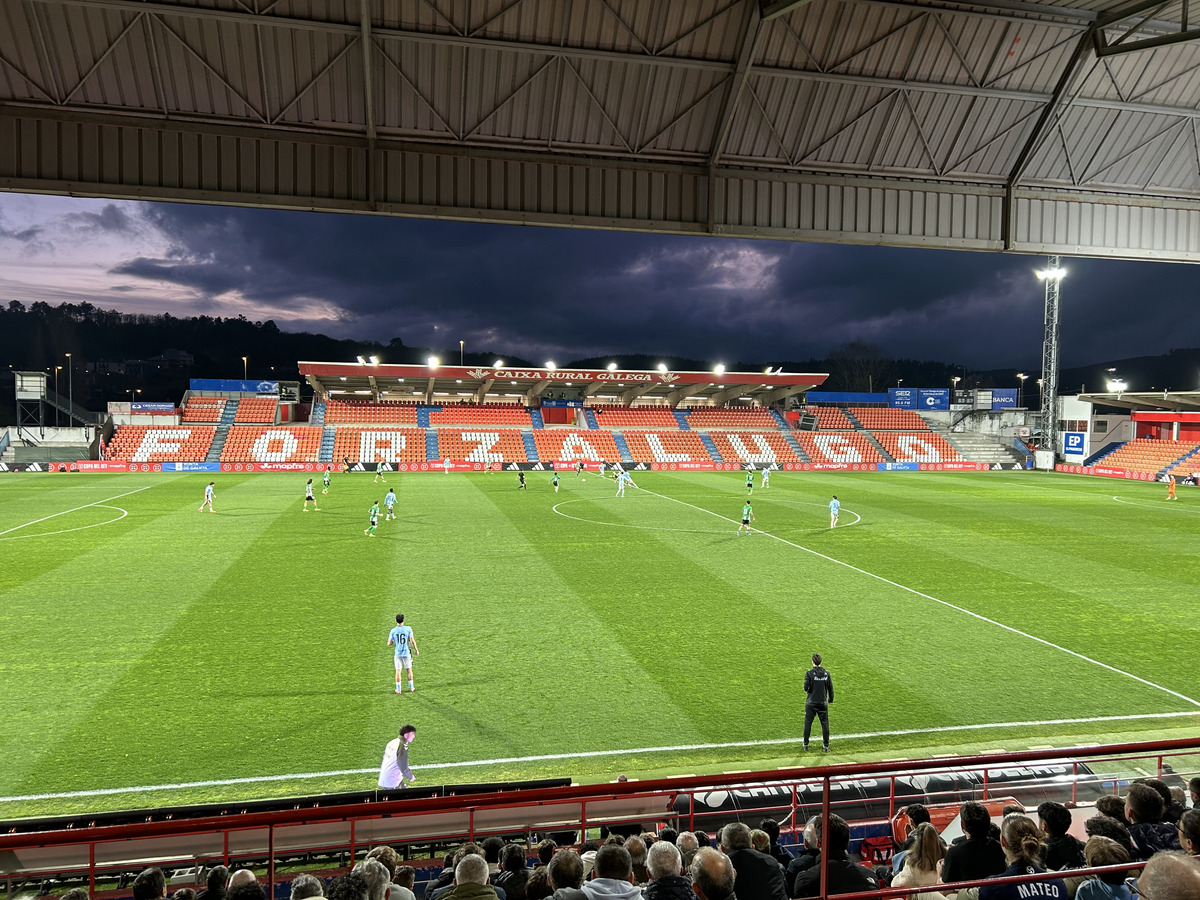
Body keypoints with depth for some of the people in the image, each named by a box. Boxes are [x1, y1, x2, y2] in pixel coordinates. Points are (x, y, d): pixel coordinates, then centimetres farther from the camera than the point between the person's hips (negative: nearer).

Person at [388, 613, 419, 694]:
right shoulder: (408, 629, -10)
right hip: (407, 653, -1)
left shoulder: (393, 631, -6)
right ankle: (411, 688, 19)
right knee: (409, 670, 13)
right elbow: (412, 641, -11)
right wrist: (416, 650, 1)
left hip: (398, 653, 1)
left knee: (398, 671, 7)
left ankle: (398, 689, 10)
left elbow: (389, 644, -4)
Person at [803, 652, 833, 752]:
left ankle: (806, 744, 18)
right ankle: (826, 746, 14)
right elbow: (830, 688, 4)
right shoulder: (826, 673, -2)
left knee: (808, 723, 10)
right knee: (825, 724, 11)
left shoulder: (809, 673, -12)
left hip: (811, 703, -2)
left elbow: (806, 688, -16)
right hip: (823, 703, 2)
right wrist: (831, 699, 17)